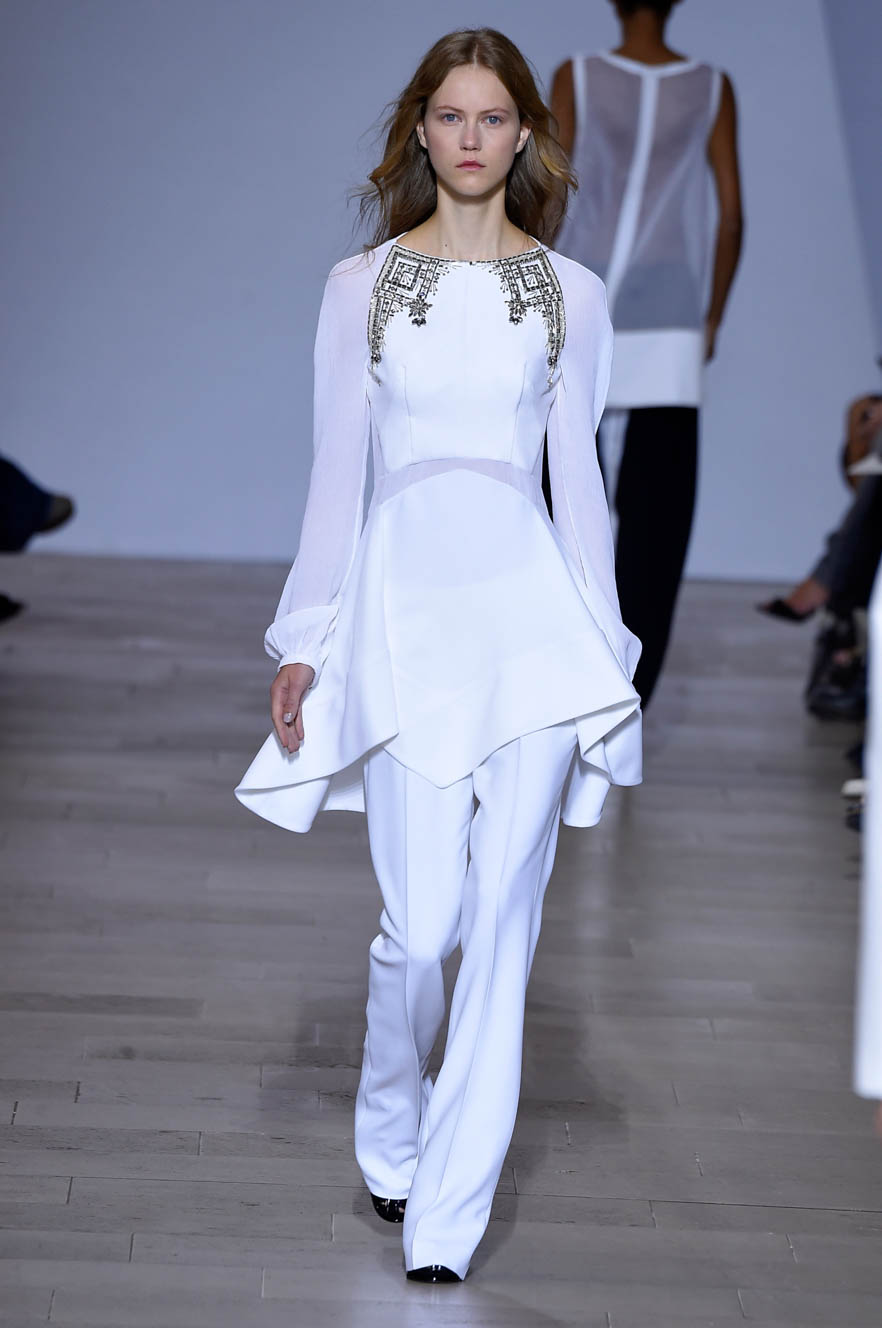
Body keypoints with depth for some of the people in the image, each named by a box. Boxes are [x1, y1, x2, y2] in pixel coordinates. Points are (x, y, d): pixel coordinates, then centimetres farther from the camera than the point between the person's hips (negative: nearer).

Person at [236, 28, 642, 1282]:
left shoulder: (570, 294, 8)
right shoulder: (361, 286, 6)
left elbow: (577, 480, 10)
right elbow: (336, 472, 7)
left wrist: (605, 650, 8)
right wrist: (305, 643, 5)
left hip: (530, 610, 1)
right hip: (403, 604, -1)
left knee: (502, 919, -3)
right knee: (423, 920, -5)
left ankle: (447, 1222, 6)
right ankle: (390, 1134, 27)